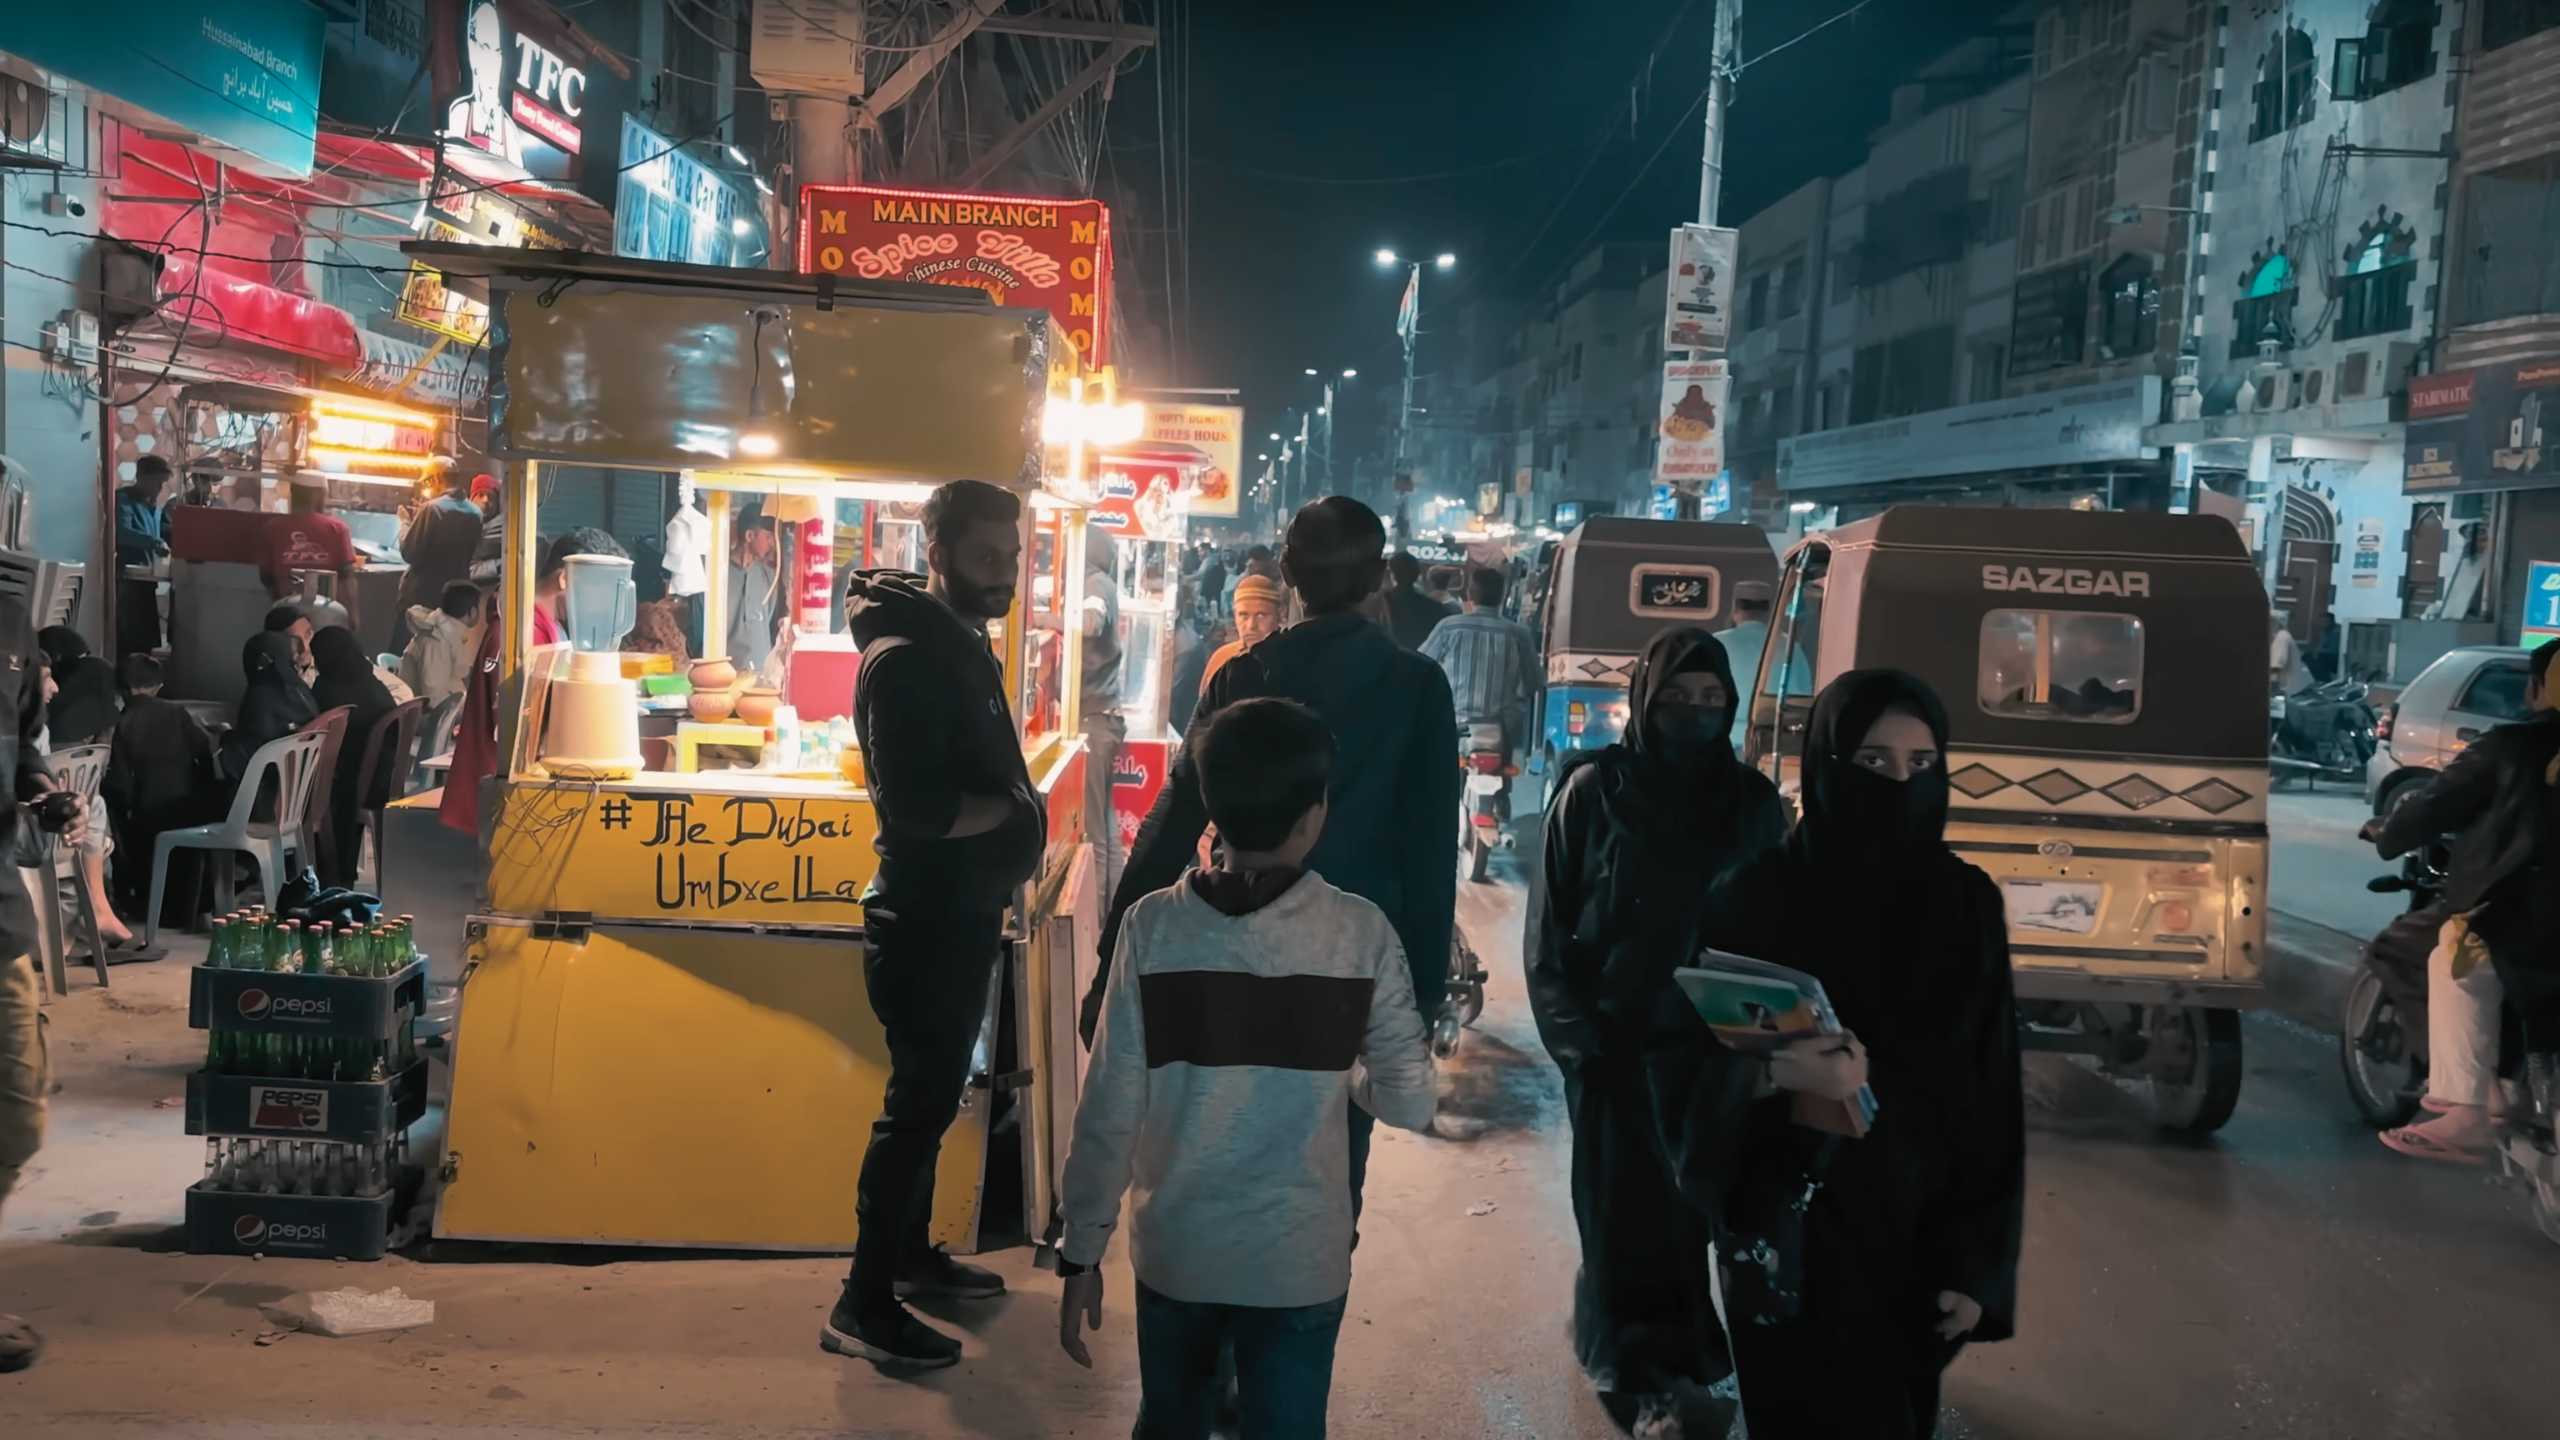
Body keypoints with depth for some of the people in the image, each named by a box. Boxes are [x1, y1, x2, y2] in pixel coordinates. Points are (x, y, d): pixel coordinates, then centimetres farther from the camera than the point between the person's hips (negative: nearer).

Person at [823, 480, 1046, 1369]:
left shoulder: (965, 642, 10)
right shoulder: (904, 658, -20)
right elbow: (915, 807, -28)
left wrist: (1014, 830, 1)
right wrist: (1015, 810, -14)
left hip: (965, 912, 10)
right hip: (925, 918, -10)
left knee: (932, 1094, 19)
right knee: (920, 1101, -4)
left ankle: (909, 1253, 34)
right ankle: (863, 1304, 5)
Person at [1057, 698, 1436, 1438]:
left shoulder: (1153, 926, -10)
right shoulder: (1361, 933, -10)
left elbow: (1110, 1108, -9)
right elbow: (1410, 1103, -6)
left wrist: (1081, 1250, 0)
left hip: (1176, 1251, 2)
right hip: (1301, 1260, -1)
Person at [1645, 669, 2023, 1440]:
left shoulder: (1967, 904, -1)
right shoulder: (1754, 898, -9)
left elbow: (1993, 1097, 0)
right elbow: (1673, 1052, -7)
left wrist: (1977, 1263, -4)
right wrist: (1774, 1071, -27)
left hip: (1920, 1234, 3)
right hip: (1787, 1238, -2)